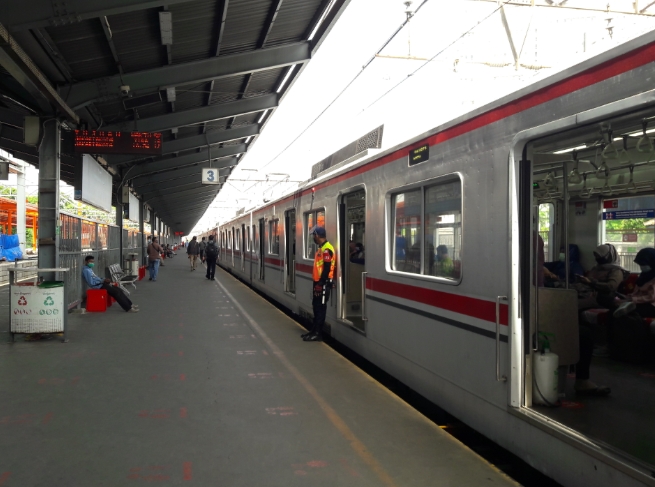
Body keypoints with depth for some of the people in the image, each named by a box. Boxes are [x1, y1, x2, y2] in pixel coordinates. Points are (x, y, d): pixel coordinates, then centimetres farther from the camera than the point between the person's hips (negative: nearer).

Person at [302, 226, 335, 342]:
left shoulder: (326, 249, -18)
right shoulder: (321, 248, 14)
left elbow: (327, 269, -22)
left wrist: (320, 284, -21)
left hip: (323, 283, -10)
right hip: (318, 282, 10)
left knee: (320, 308, -4)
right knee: (316, 306, 15)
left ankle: (318, 334, 1)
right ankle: (314, 330, 23)